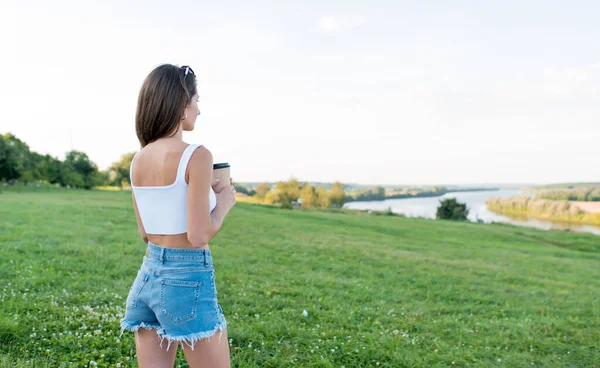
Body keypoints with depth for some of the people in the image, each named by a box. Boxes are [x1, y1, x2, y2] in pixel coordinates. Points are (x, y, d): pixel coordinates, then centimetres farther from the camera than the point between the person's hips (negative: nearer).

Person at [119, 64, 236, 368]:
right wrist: (223, 203, -2)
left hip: (148, 275, 7)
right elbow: (199, 236, -20)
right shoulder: (196, 156, -16)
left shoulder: (138, 160, 6)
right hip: (188, 280, -7)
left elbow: (144, 233, 13)